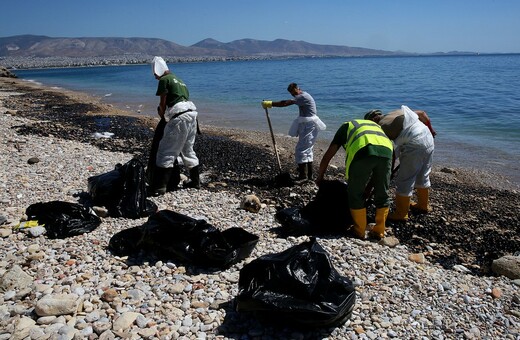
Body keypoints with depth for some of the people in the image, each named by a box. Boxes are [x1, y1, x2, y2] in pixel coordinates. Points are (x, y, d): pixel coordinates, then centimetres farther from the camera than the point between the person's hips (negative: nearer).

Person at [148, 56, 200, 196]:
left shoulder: (164, 80, 0)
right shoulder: (178, 79, 25)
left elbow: (162, 103, 0)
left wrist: (162, 116, 18)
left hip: (179, 117, -9)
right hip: (191, 114, 9)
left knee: (166, 152, -5)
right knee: (188, 150, 20)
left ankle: (160, 187, -7)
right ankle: (195, 181, 27)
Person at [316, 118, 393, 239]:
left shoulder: (345, 127, 34)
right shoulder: (374, 125, 42)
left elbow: (327, 157, 31)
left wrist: (320, 177, 45)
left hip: (361, 150, -3)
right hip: (386, 149, 4)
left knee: (356, 194, 13)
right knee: (382, 194, 18)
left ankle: (359, 231, 22)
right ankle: (379, 231, 27)